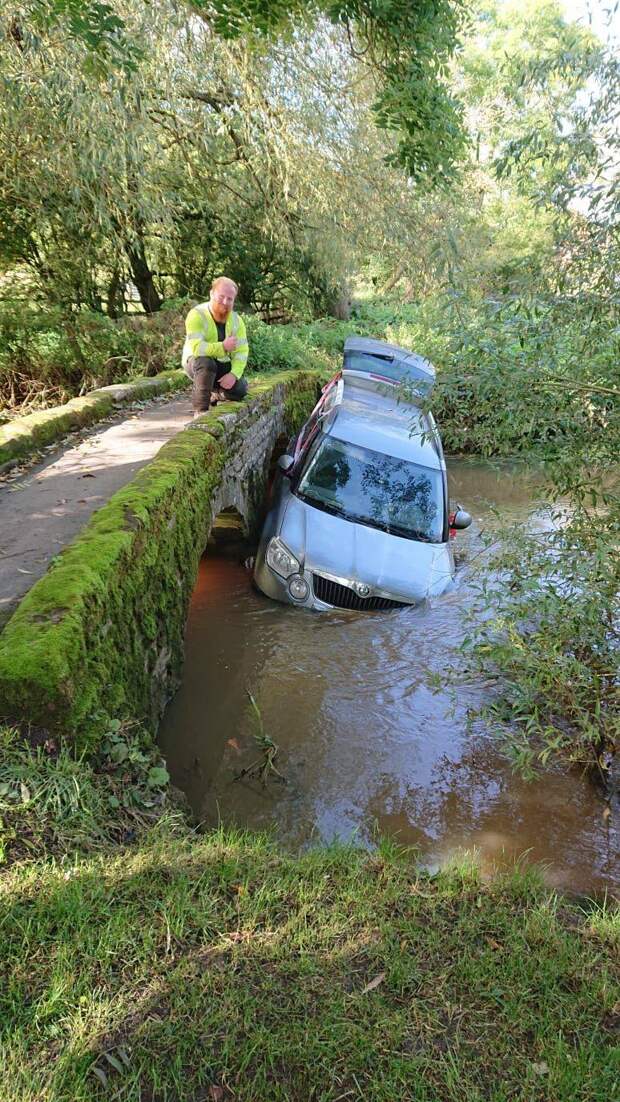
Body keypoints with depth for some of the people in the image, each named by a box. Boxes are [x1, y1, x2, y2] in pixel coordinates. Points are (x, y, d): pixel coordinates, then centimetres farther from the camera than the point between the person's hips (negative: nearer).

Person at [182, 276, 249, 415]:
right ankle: (200, 409, -22)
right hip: (195, 362, -5)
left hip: (221, 364, 5)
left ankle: (215, 393, 18)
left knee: (240, 389, -18)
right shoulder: (197, 315, -21)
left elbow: (242, 351, -9)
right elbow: (196, 347, -33)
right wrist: (223, 347, -42)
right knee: (207, 364, -38)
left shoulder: (236, 320, -4)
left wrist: (234, 374, -26)